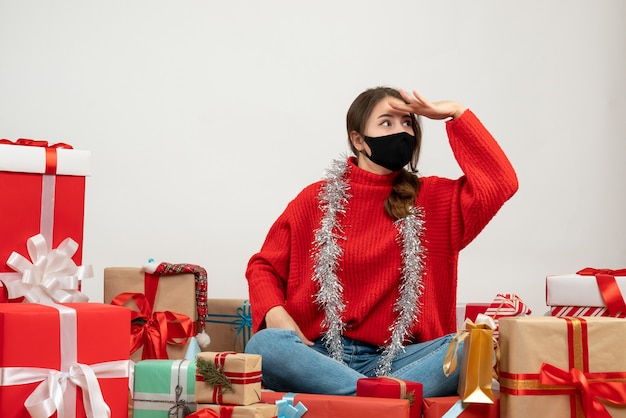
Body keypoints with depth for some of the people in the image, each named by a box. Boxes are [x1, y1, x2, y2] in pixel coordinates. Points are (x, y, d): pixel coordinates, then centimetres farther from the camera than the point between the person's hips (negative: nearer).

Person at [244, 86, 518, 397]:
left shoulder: (434, 200, 12)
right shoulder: (316, 200, 9)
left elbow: (500, 182, -1)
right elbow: (264, 266, 13)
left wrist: (457, 114, 1)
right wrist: (274, 312, -9)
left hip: (393, 359, 1)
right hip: (320, 355, 0)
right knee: (264, 345, -34)